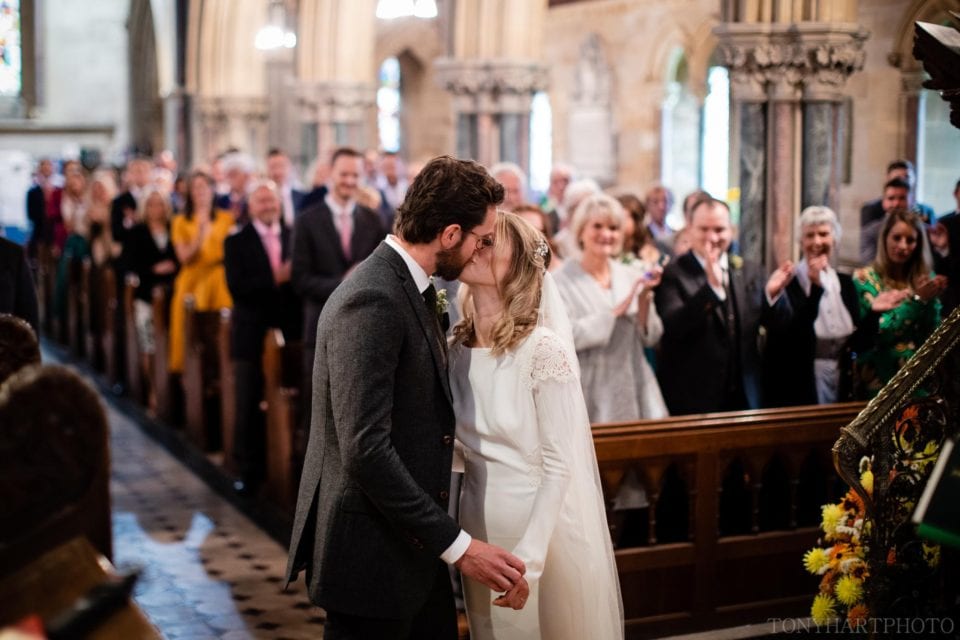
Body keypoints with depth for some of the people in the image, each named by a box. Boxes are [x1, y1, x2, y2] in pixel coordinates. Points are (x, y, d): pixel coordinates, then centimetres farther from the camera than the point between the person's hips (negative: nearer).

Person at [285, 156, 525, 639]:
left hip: (411, 542, 9)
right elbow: (366, 450, -27)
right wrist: (456, 544, -24)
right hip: (371, 549, -9)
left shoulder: (411, 289, 9)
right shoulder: (372, 302, -22)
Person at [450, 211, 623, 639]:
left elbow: (559, 466, -17)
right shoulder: (456, 347, 0)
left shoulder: (543, 349, -18)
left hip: (541, 527, -5)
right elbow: (465, 444, 9)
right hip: (477, 525, 6)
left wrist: (527, 560, -21)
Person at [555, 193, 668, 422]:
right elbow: (566, 336, -16)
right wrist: (616, 311, -17)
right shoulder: (562, 281, -5)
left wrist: (644, 298, -9)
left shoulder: (631, 277, 8)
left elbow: (650, 338, 6)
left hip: (632, 391, 4)